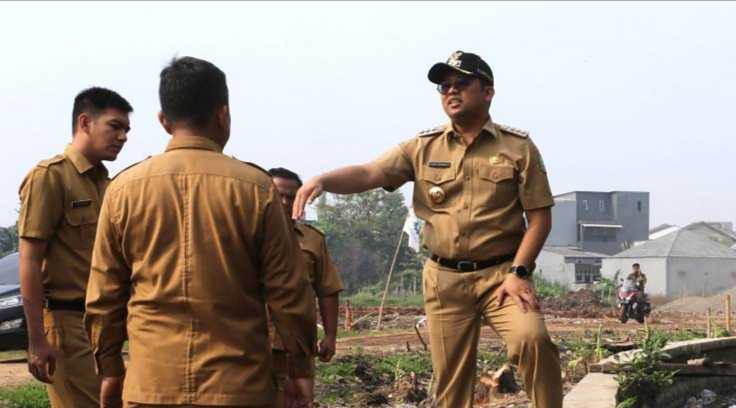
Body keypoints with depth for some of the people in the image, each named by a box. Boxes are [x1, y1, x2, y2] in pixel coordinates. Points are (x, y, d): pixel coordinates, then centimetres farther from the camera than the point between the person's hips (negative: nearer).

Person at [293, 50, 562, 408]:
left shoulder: (518, 147, 0)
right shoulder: (423, 148, 5)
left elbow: (539, 215, -2)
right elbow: (369, 174, -6)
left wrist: (518, 272, -13)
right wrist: (323, 180, -26)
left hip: (501, 273, -2)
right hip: (444, 279, 2)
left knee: (531, 338, -29)